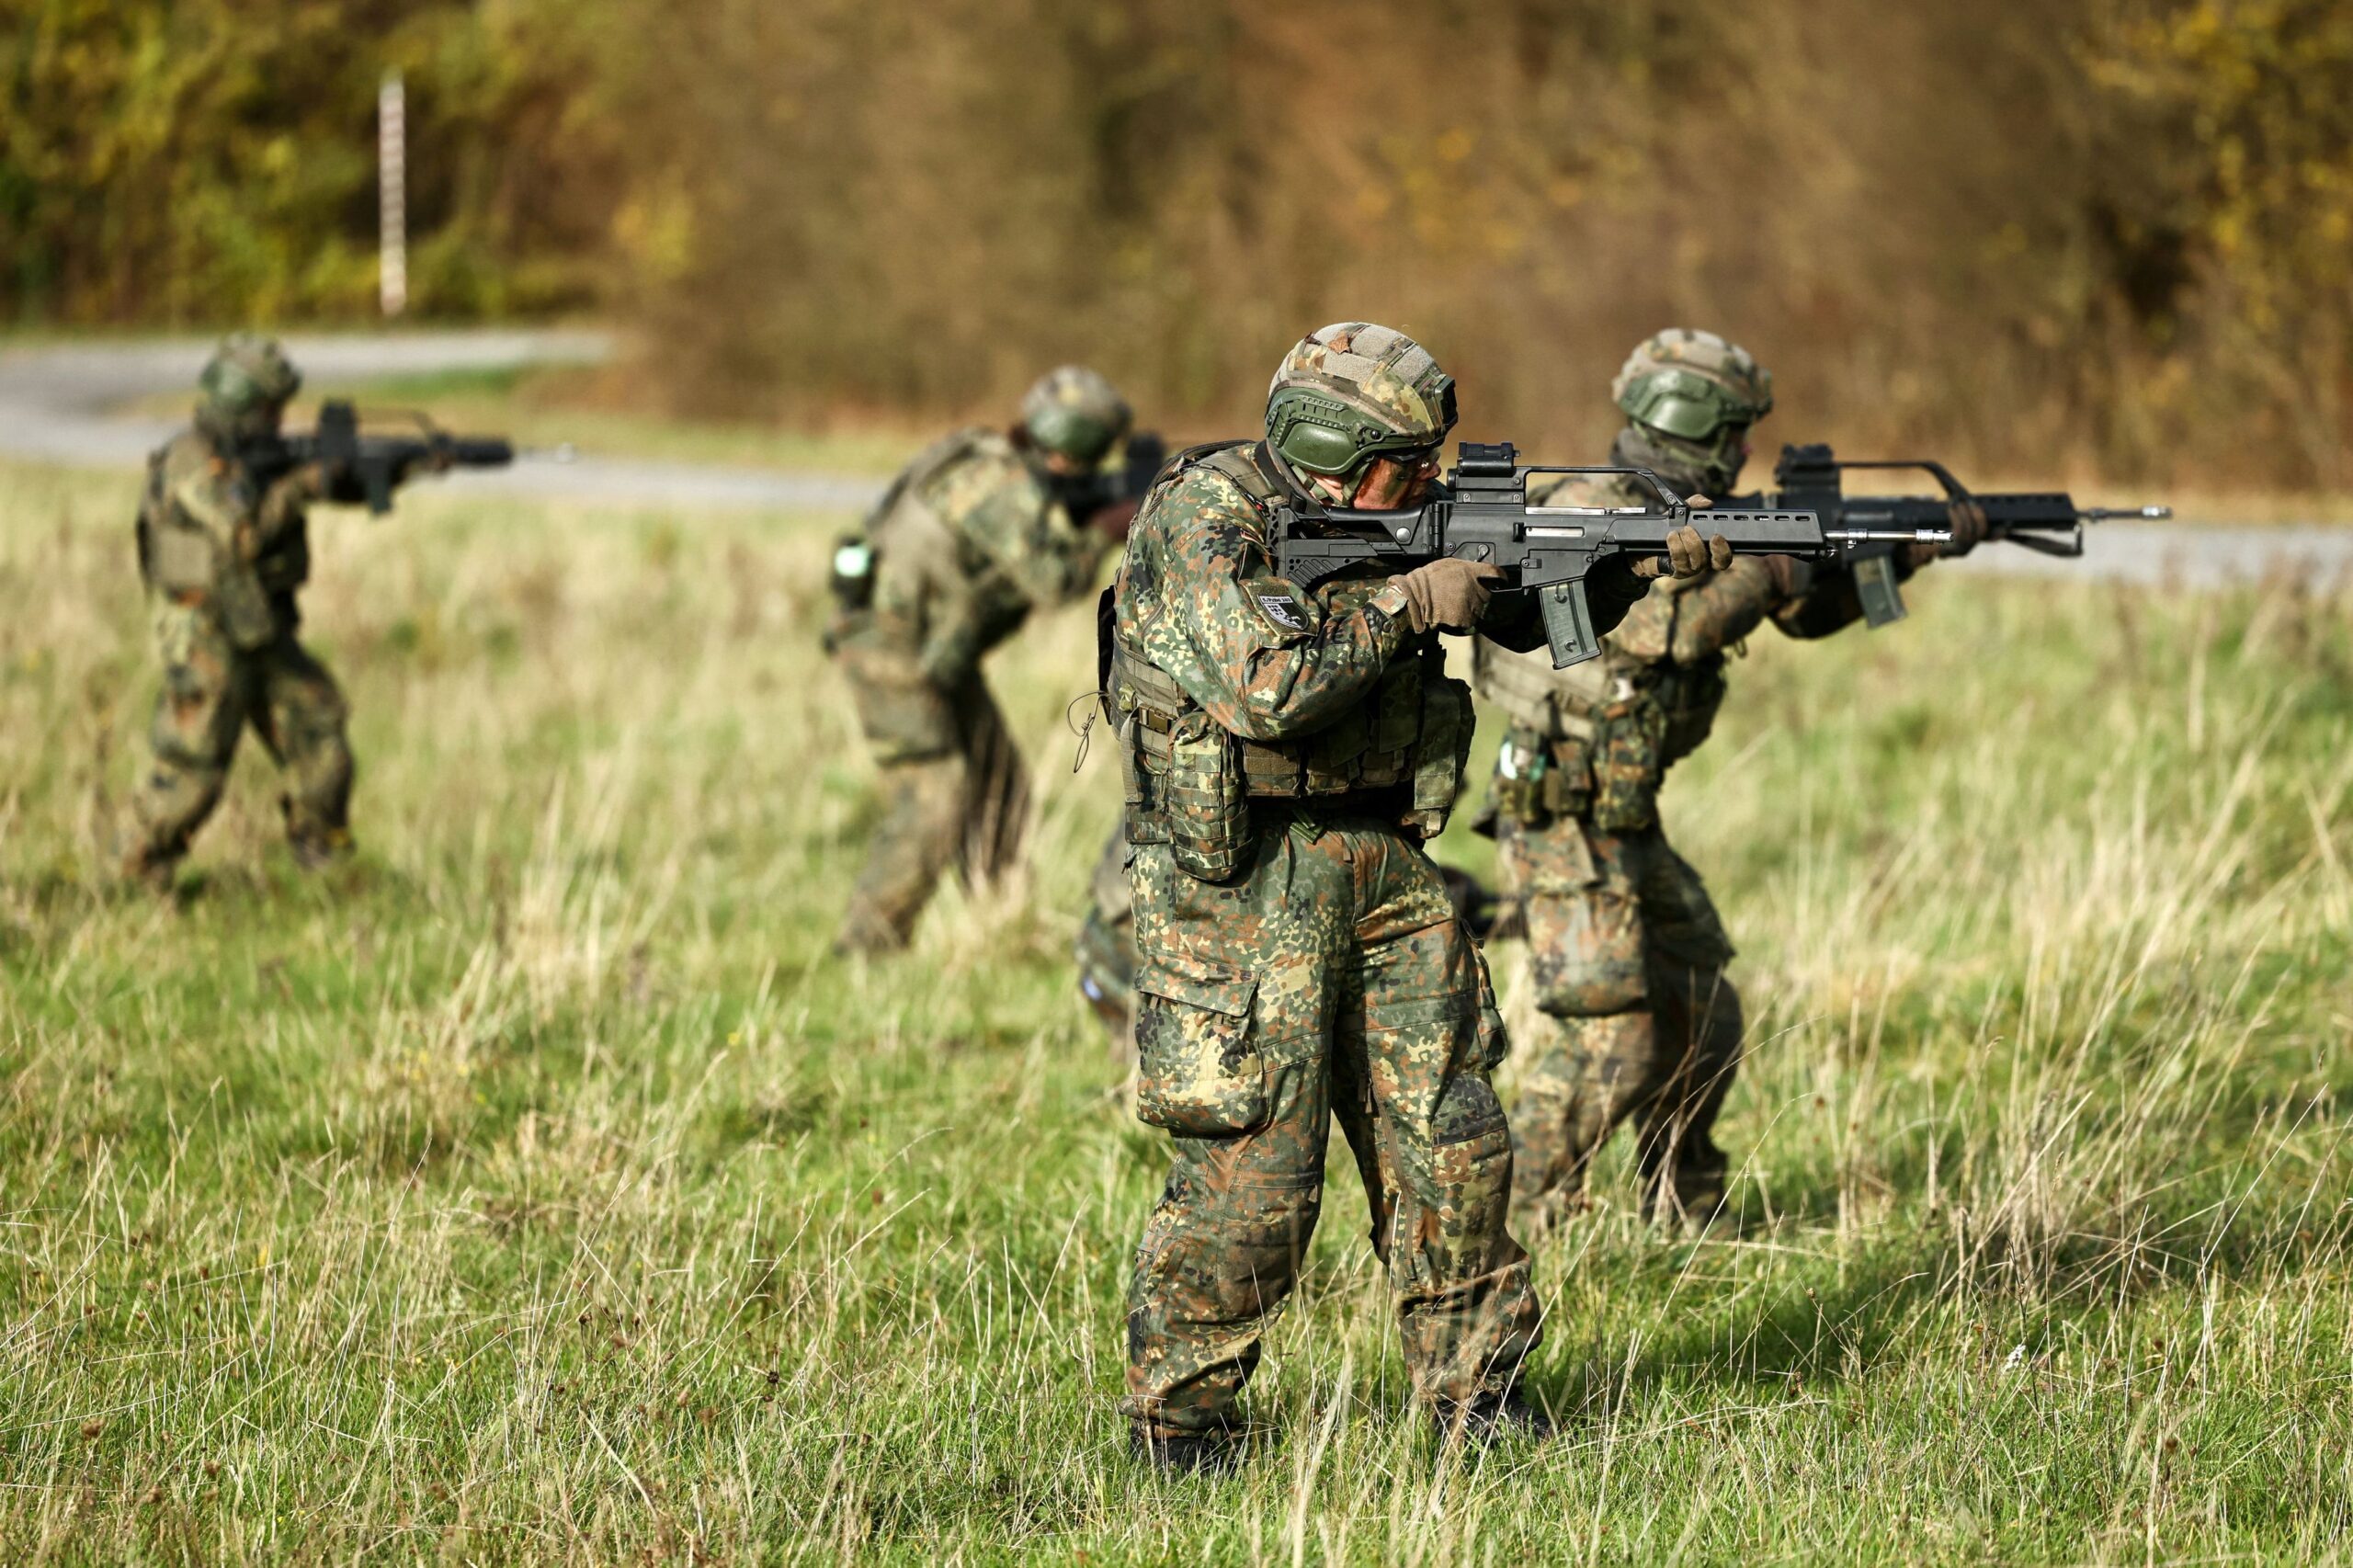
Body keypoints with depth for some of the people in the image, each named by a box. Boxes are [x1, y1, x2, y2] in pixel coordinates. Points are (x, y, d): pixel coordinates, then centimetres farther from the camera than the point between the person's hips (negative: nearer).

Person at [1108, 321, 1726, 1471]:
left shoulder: (1382, 522, 9)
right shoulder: (1201, 521, -14)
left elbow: (1535, 606, 17)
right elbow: (1266, 684, -27)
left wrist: (1640, 563, -2)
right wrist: (1408, 605, -18)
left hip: (1380, 861, 7)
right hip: (1243, 879, -7)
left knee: (1451, 1144, 5)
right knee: (1253, 1171, -9)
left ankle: (1475, 1389, 17)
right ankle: (1176, 1411, 6)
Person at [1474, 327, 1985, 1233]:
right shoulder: (1588, 514, -16)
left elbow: (1810, 608, 19)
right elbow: (1665, 630, -30)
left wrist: (1925, 544, 13)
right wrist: (1768, 570, -17)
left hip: (1625, 824, 10)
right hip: (1564, 825, -10)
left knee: (1702, 1022, 14)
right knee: (1610, 1041, -15)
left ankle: (1683, 1224, 25)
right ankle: (1500, 1230, -10)